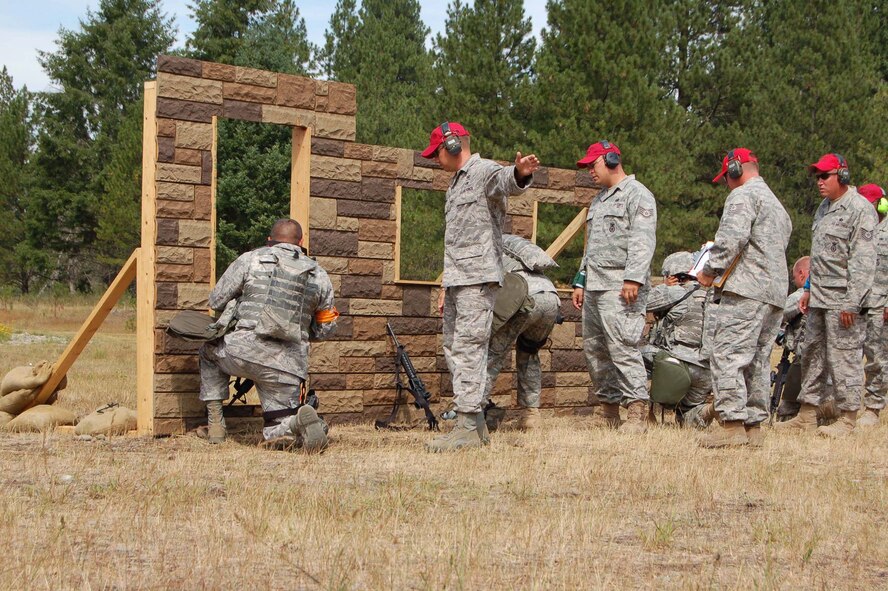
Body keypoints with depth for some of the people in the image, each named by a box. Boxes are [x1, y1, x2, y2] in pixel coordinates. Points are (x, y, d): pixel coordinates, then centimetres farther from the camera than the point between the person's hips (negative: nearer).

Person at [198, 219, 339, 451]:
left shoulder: (250, 260, 4)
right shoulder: (319, 276, 12)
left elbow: (216, 301, 10)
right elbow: (325, 329, 18)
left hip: (243, 353, -2)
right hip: (287, 367, 2)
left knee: (209, 352, 33)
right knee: (278, 435, 14)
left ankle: (215, 423, 22)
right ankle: (298, 422, -21)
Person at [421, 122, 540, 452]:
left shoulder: (484, 171, -7)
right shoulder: (456, 183, 24)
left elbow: (505, 181, -33)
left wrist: (520, 174, -57)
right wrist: (445, 287, 24)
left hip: (478, 278, -10)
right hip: (457, 280, 10)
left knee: (469, 348, -12)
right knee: (454, 350, 12)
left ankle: (467, 428, -12)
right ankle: (475, 424, 19)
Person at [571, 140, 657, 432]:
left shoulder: (637, 194, -3)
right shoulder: (598, 200, 26)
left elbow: (642, 241, -14)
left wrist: (633, 278, -24)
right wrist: (581, 281, 22)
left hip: (621, 287, -9)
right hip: (594, 286, 9)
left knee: (622, 347, -16)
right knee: (594, 349, 7)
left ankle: (637, 413, -16)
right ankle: (609, 412, 13)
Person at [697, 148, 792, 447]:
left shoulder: (743, 195, -3)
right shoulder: (778, 205, 27)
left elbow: (733, 237, -17)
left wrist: (710, 271, -8)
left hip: (746, 290, -10)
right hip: (776, 293, 10)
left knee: (728, 355, -11)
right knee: (758, 360, 11)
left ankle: (733, 424, -17)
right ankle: (754, 426, 11)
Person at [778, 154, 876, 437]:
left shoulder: (859, 209, -11)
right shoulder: (824, 207, 17)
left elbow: (863, 261, -16)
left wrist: (852, 302, -20)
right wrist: (808, 289, 19)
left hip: (842, 299, -9)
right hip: (819, 298, 9)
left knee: (844, 357, -4)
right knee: (813, 356, 12)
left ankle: (847, 418, 4)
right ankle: (807, 415, 19)